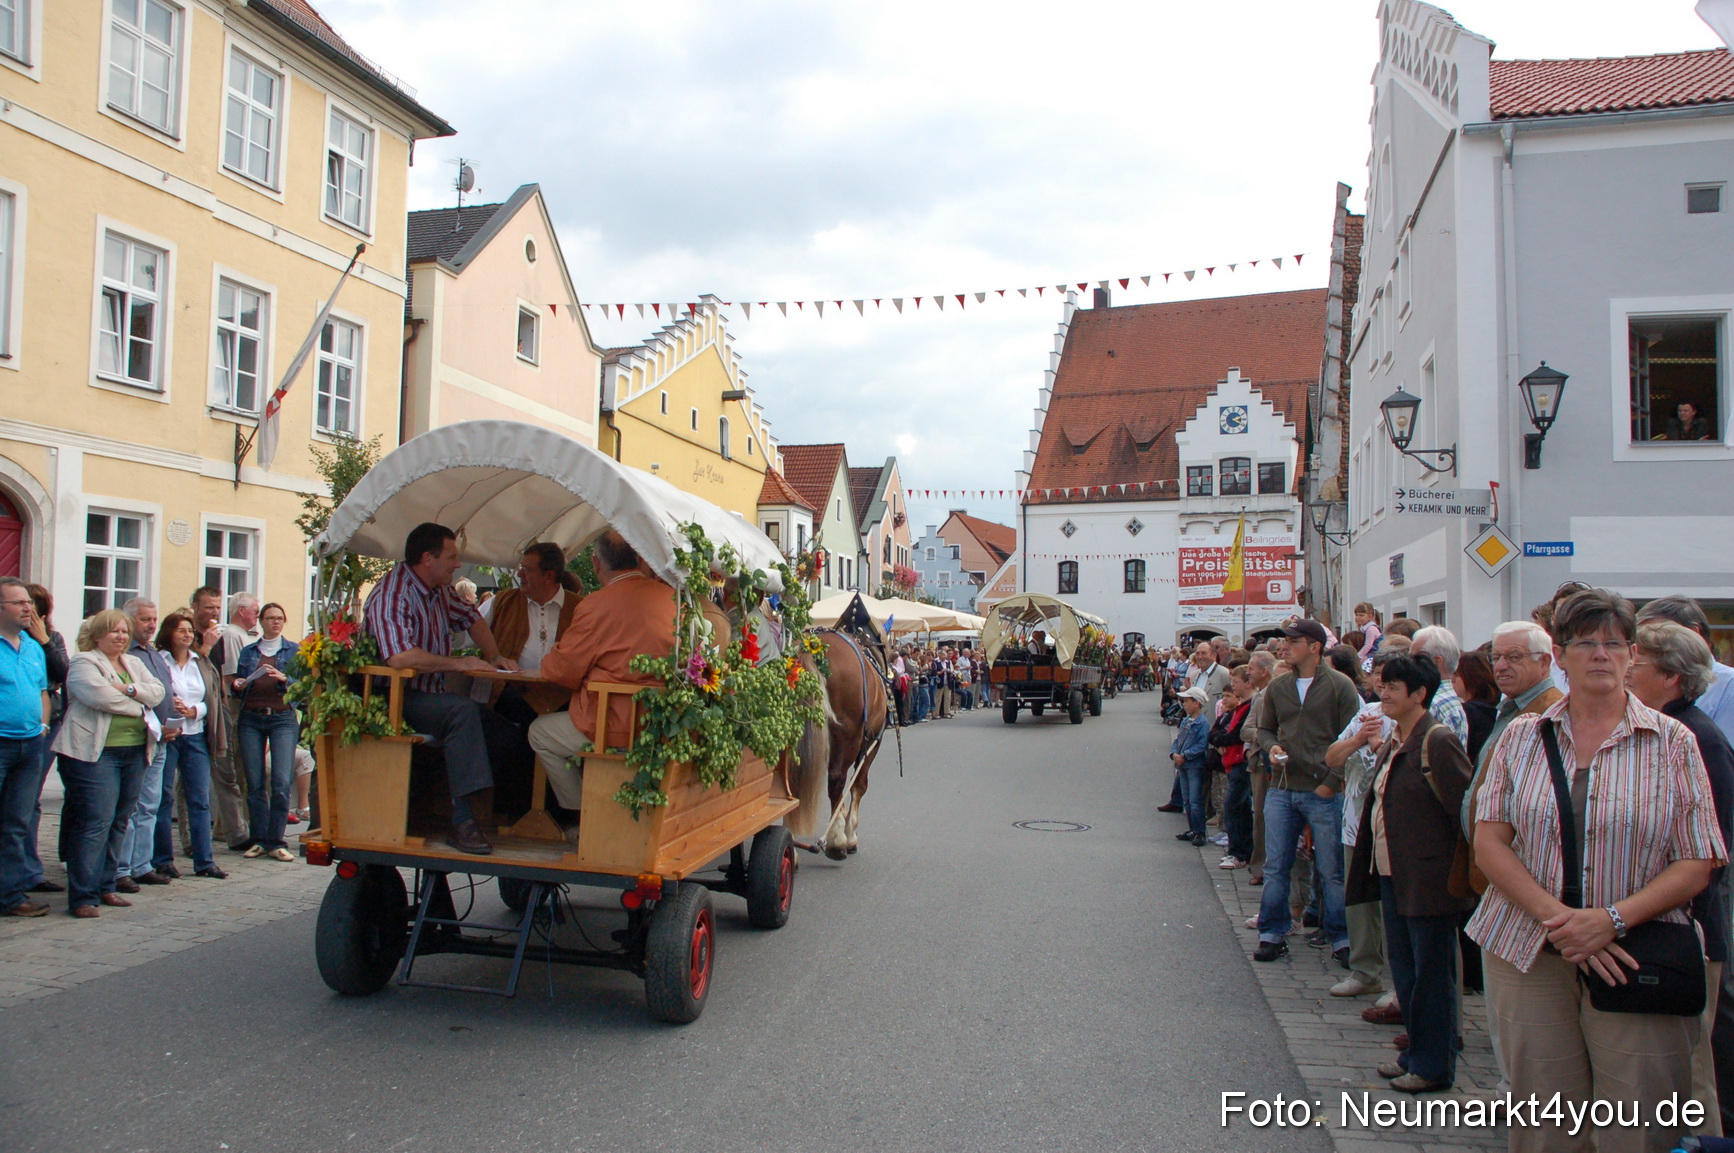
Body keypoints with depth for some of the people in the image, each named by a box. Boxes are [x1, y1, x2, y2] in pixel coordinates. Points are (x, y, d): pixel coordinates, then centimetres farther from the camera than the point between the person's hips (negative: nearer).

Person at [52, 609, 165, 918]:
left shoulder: (134, 663, 19)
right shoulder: (84, 662, -2)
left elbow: (157, 692, 7)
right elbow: (98, 694, -18)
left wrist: (130, 689, -12)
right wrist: (139, 707, -7)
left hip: (135, 752, 7)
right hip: (96, 753, -7)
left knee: (119, 822, 10)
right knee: (95, 822, -10)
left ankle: (105, 887, 18)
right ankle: (83, 896, -6)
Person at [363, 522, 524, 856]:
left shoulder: (440, 591, 10)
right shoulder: (392, 596, -18)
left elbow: (472, 619, 28)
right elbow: (400, 657, -33)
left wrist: (494, 657, 12)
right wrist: (459, 663, -23)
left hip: (431, 697, 9)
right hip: (397, 700, -9)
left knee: (508, 737, -5)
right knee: (462, 709, -36)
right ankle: (463, 822, -35)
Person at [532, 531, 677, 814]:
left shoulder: (597, 605, -15)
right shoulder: (671, 596, 3)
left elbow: (562, 671, -7)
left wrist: (549, 659, 16)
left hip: (620, 727, -7)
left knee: (540, 732, 19)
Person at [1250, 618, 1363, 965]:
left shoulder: (1340, 686, -5)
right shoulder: (1278, 687, 9)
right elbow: (1264, 728, 21)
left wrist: (1332, 782, -11)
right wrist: (1271, 747, -1)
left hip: (1323, 792, -4)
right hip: (1281, 790, 4)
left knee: (1331, 871, 4)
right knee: (1275, 868, 7)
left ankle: (1340, 940, 17)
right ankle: (1272, 934, 18)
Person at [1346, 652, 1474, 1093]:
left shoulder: (1437, 742, -17)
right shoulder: (1393, 742, 11)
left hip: (1429, 876, -9)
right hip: (1394, 874, 9)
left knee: (1430, 971, 3)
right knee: (1403, 966, 16)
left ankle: (1433, 1065, 15)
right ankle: (1417, 1052, 30)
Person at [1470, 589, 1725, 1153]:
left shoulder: (1673, 741, 3)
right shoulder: (1522, 736, 7)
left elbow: (1696, 865, -2)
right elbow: (1489, 843, 1)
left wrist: (1613, 919, -16)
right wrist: (1557, 918, -13)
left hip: (1636, 961, -1)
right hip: (1530, 953, 1)